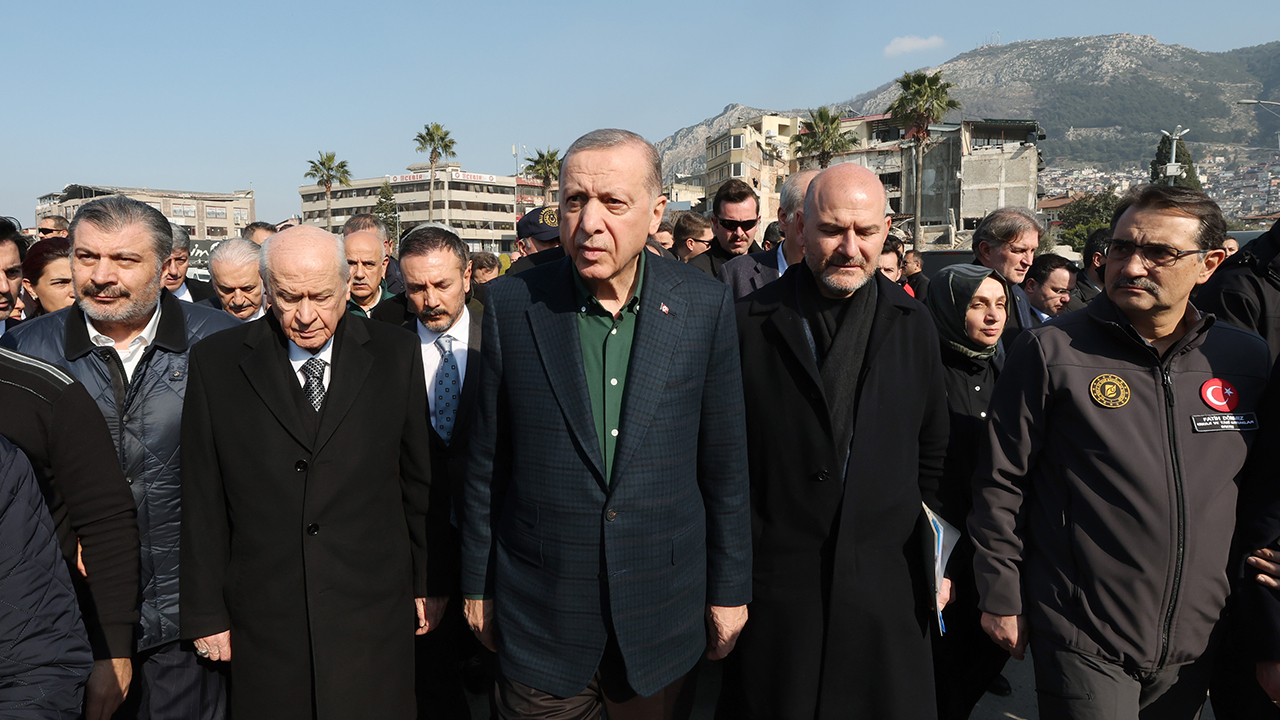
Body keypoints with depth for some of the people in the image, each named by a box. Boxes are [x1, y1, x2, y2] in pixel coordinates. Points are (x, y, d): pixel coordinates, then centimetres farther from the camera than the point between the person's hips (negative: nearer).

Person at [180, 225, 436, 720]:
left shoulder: (395, 354, -1)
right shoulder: (217, 361, -2)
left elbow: (418, 479, 4)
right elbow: (203, 499, 0)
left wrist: (426, 582, 8)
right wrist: (206, 613, 2)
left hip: (371, 610, 0)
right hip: (263, 619, 0)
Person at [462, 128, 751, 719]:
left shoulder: (704, 306, -7)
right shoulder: (511, 304, -7)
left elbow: (723, 463, -1)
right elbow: (487, 460, 0)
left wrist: (730, 590, 3)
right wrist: (477, 584, 5)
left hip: (663, 612, 1)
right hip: (540, 616, 0)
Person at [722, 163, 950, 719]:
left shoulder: (913, 325, 5)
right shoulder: (750, 323, -5)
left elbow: (931, 455, 12)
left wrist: (938, 560, 14)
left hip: (887, 586, 2)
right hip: (775, 584, -2)